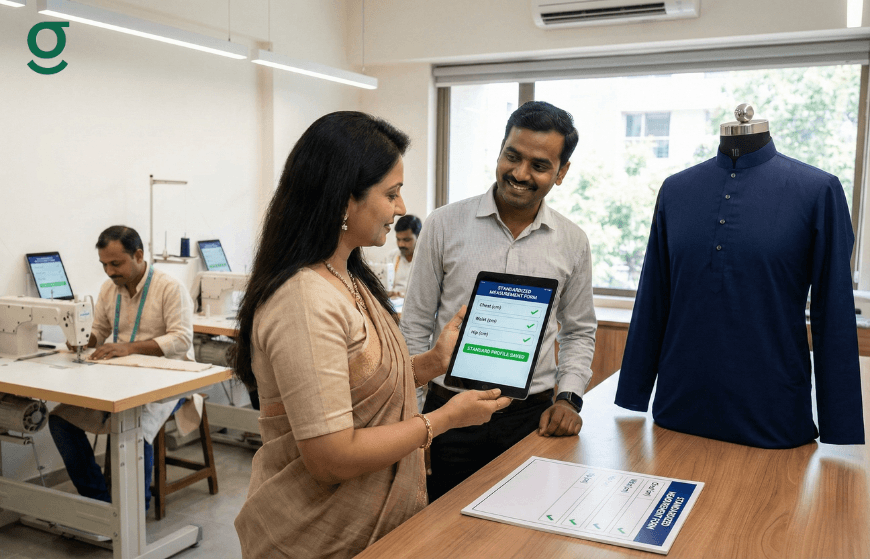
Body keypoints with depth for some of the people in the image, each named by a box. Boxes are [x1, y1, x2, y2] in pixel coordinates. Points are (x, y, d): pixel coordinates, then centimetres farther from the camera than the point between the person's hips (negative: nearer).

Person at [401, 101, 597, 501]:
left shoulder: (572, 243, 2)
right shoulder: (445, 225, -4)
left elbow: (579, 331, 14)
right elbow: (415, 326, 0)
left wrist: (569, 398, 1)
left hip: (531, 417, 2)